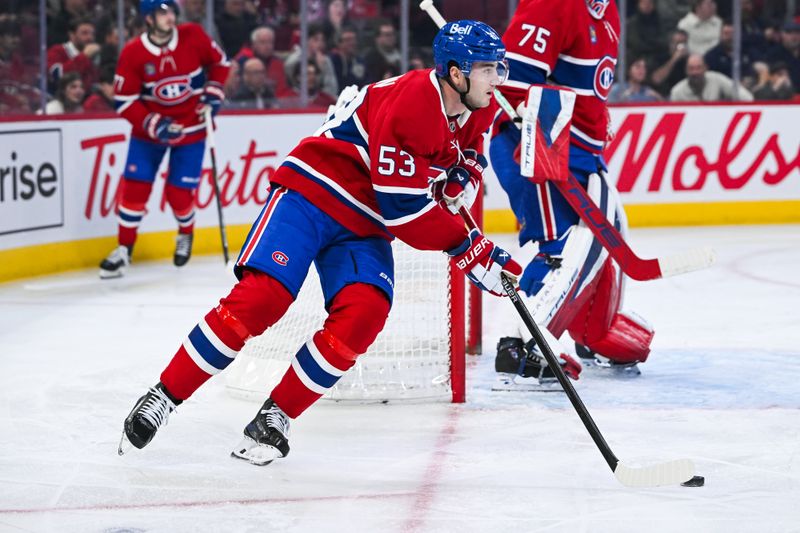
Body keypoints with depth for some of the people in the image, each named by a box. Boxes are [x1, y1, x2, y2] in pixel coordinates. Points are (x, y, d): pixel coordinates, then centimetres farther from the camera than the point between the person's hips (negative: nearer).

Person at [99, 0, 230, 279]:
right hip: (148, 128, 0)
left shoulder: (193, 37, -12)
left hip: (190, 128, 0)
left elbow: (219, 62, 7)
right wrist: (154, 124, -22)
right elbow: (124, 101, -12)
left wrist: (213, 93, -6)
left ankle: (185, 234, 30)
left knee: (179, 193, -3)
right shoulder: (132, 54, -15)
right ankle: (124, 249, 9)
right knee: (134, 187, -6)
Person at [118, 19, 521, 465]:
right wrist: (470, 249, -22)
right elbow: (402, 207, -26)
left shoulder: (479, 112, 1)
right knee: (261, 297, -20)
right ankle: (164, 397, -9)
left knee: (362, 315, -19)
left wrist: (460, 181, -5)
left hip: (365, 225, 7)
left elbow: (465, 166, 20)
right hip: (313, 194, -7)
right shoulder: (410, 102, -26)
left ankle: (278, 414, -6)